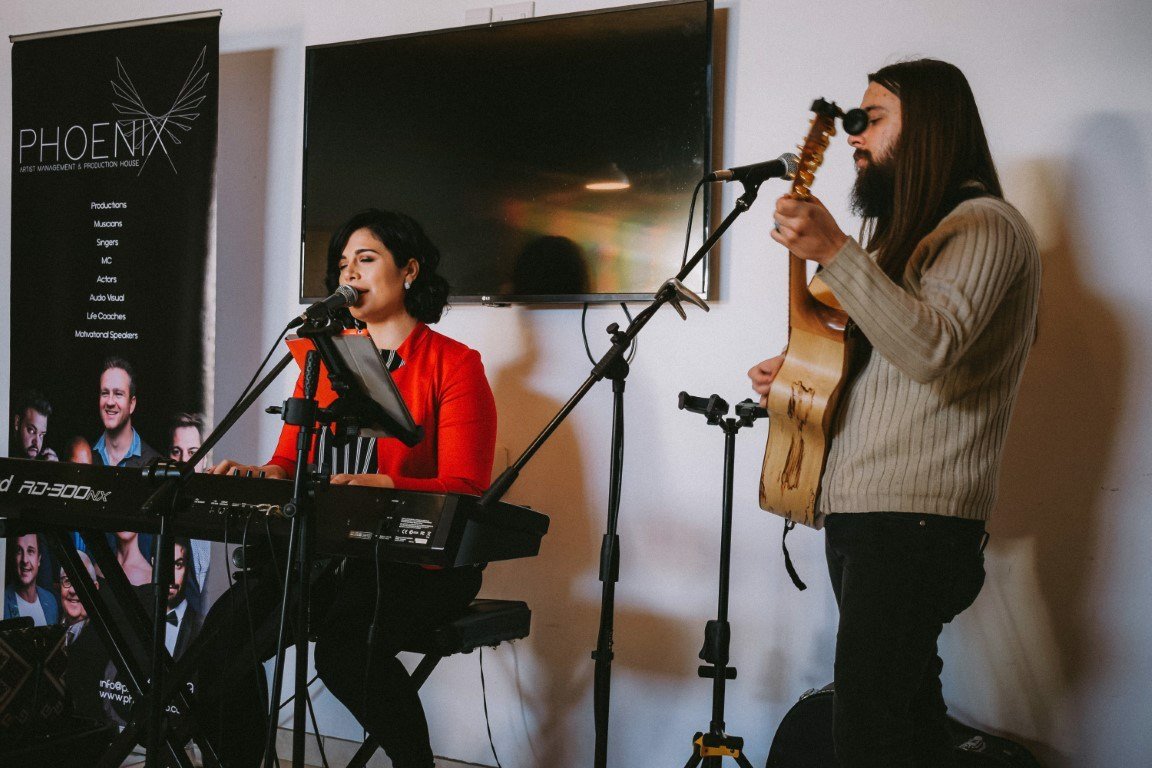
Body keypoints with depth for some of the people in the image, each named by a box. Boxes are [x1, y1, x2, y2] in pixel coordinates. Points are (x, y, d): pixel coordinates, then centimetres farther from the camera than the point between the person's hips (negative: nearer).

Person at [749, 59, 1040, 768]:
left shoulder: (985, 227, -8)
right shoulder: (908, 233, 23)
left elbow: (930, 349, -26)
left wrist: (835, 252, -30)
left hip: (913, 522, -10)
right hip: (858, 514, 10)